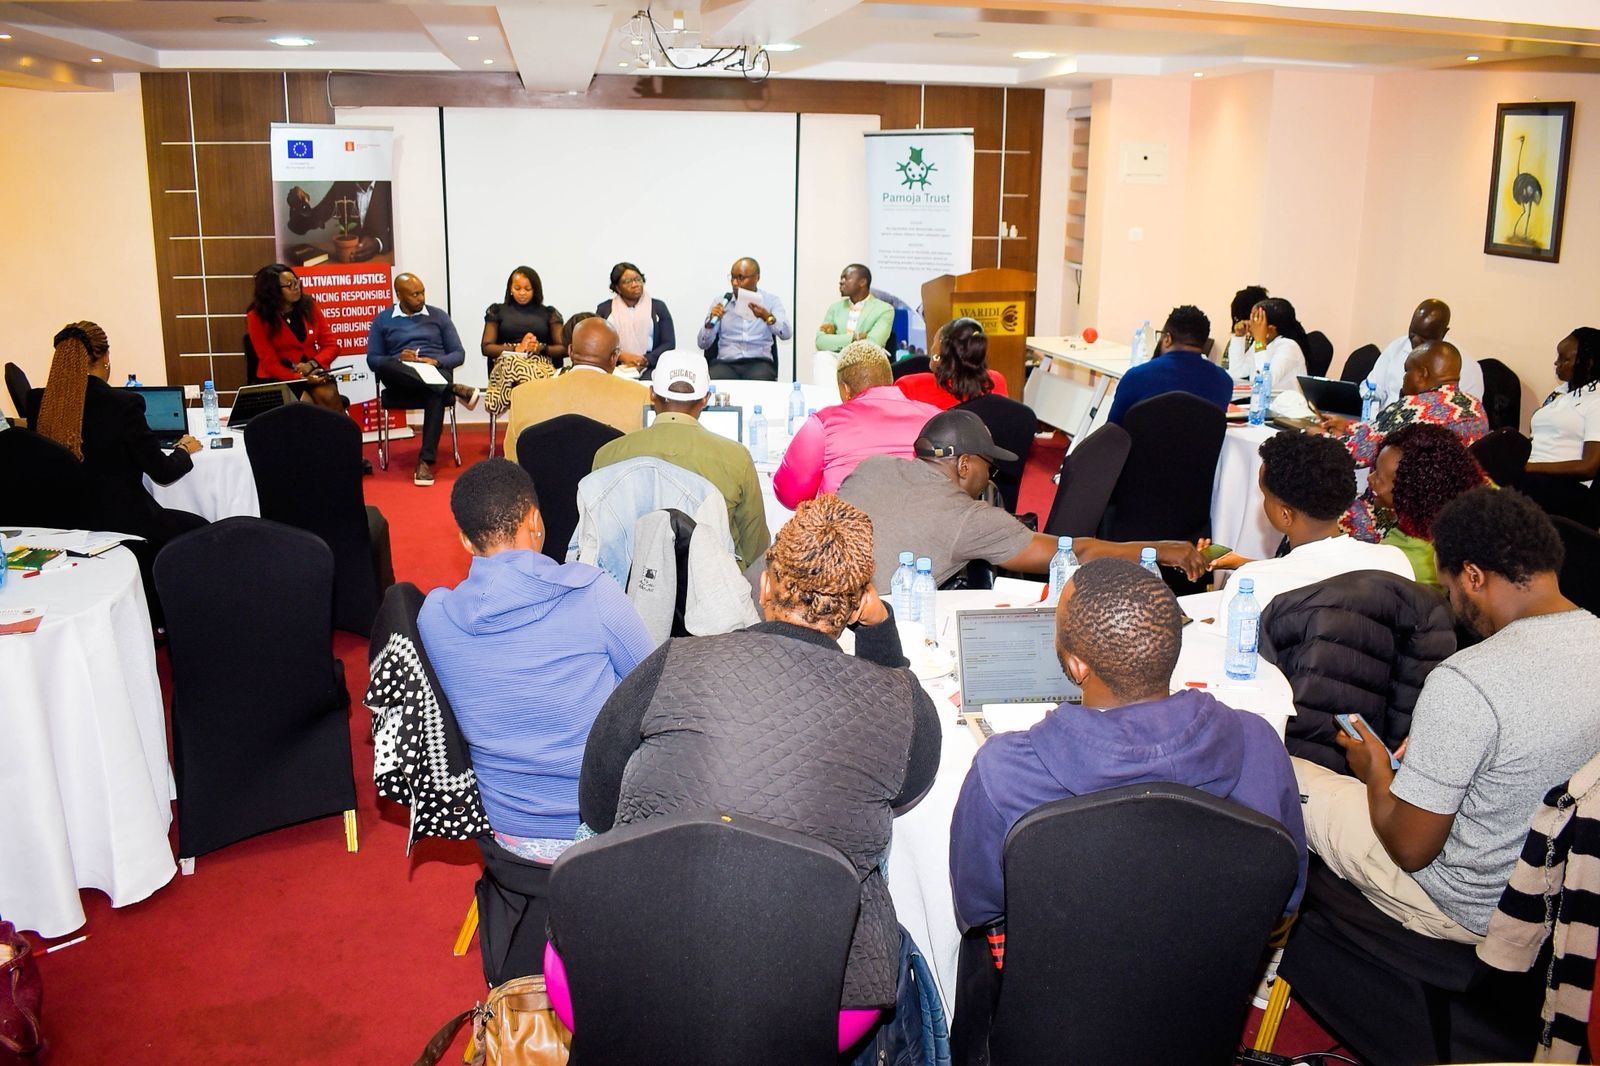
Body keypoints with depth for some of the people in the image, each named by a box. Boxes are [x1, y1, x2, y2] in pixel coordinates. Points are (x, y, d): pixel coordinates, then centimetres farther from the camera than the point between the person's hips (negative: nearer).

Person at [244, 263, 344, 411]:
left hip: (313, 373, 3)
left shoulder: (309, 306, 6)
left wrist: (312, 364, -15)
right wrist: (301, 378, -24)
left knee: (329, 397, -30)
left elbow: (330, 345, 6)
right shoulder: (257, 317, -4)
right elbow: (270, 363, -9)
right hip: (279, 378, -3)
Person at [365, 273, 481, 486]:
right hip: (402, 383, 1)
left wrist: (437, 361, -10)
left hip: (436, 374, 0)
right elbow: (373, 359, 8)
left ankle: (425, 461, -43)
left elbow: (458, 353, 11)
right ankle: (455, 390, -38)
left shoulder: (439, 316, 15)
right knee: (386, 366, -37)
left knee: (436, 394, -39)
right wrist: (398, 359, -12)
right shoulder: (382, 319, 14)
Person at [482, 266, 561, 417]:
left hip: (541, 364, 0)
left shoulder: (548, 313, 21)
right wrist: (516, 349, -4)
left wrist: (541, 347, -7)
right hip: (507, 362, 0)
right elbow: (486, 347, 11)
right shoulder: (498, 311, 21)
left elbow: (564, 348, 13)